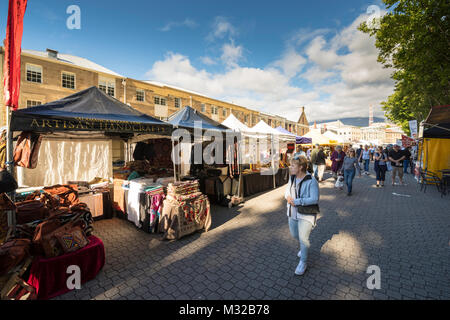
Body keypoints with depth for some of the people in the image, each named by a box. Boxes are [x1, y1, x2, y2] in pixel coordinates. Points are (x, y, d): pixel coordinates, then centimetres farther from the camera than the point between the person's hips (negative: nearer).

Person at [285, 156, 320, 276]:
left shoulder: (311, 181, -20)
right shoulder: (292, 178, 0)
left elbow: (314, 199, -24)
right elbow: (287, 192, 8)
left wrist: (296, 201, -26)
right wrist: (288, 198, -16)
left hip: (306, 214, -7)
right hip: (293, 213, 7)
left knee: (303, 238, -7)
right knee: (294, 235, 21)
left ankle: (303, 262, 16)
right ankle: (304, 247, 52)